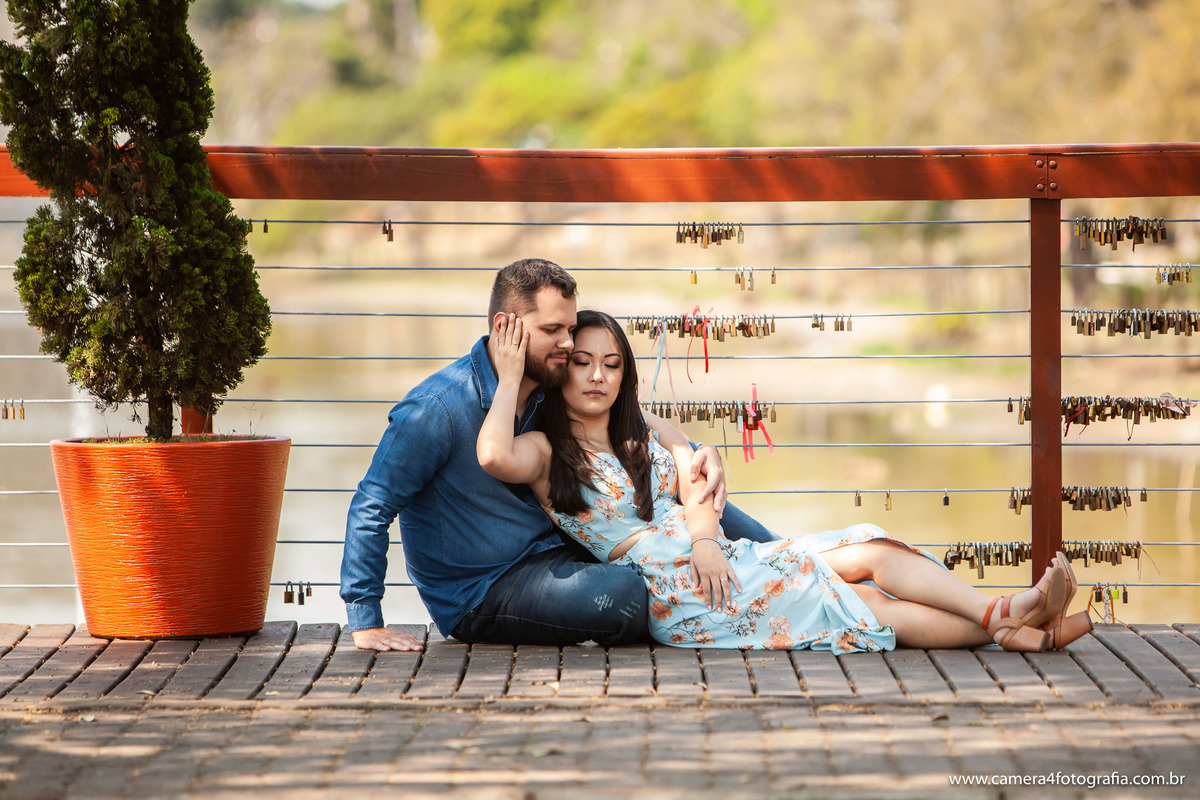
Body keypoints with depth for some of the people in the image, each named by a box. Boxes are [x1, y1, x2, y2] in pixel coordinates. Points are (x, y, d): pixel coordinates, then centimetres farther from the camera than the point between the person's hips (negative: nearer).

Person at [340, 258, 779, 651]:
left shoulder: (550, 393, 4)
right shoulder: (435, 411, -20)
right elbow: (370, 510, -18)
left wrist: (701, 455, -6)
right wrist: (366, 624, -22)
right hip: (479, 594, -8)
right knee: (626, 595, -31)